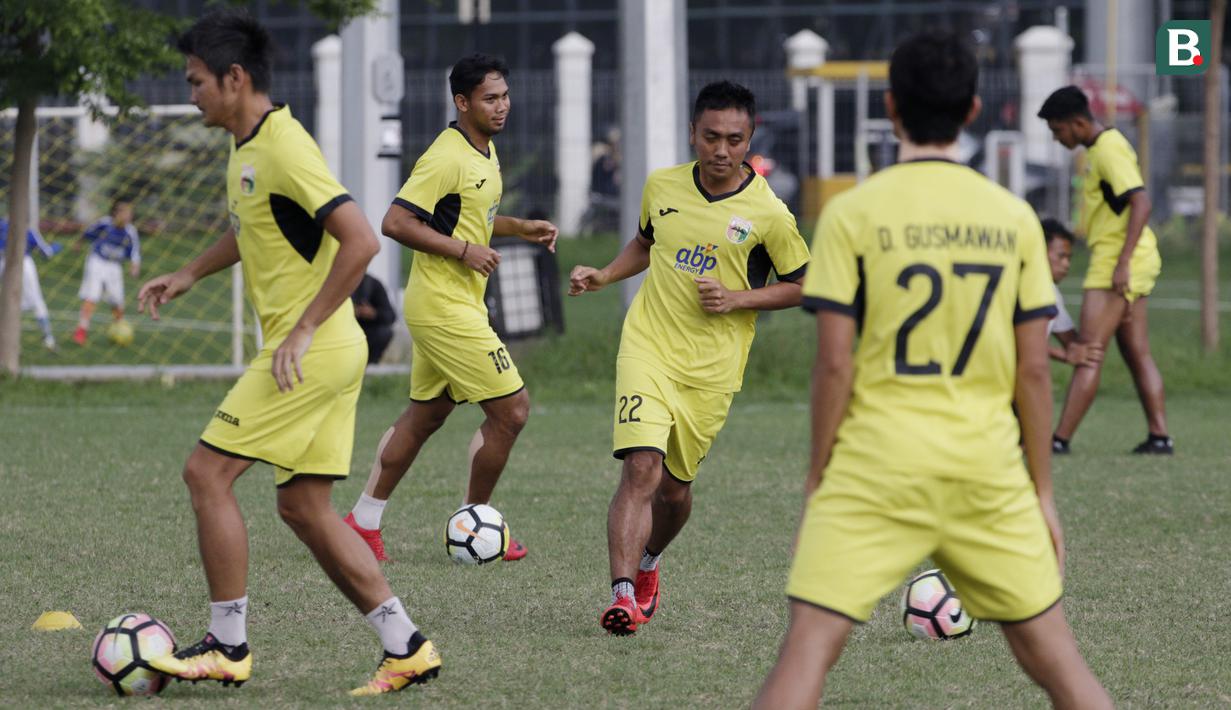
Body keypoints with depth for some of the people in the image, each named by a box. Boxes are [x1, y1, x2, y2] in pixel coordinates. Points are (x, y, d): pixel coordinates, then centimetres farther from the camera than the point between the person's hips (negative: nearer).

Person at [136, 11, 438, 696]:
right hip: (330, 354, 10)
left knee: (208, 473, -6)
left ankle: (228, 647, -1)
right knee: (305, 506, 10)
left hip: (312, 351, -10)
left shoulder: (284, 147, -18)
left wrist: (304, 329, -22)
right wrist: (189, 274, 24)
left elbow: (361, 240, -24)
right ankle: (406, 646, 9)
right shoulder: (247, 148, 13)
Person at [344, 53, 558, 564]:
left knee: (425, 415, 15)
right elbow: (395, 222, -21)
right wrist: (463, 249, -21)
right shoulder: (447, 158, -18)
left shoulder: (486, 151, 13)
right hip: (445, 306, -10)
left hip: (459, 305, 10)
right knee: (511, 408, -7)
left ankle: (364, 519, 21)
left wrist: (521, 228, 12)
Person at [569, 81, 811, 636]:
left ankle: (647, 565, 43)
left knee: (674, 485, 12)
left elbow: (802, 287, 1)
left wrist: (736, 299, -12)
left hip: (712, 367, 0)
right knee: (642, 468, -18)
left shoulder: (767, 214, -8)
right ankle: (624, 593, -24)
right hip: (647, 347, 1)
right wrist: (603, 275, 6)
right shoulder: (662, 186, 2)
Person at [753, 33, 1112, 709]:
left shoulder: (852, 213, -4)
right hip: (987, 471, 3)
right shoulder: (1012, 217, 4)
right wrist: (1043, 494, 12)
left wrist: (816, 478, 2)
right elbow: (1034, 369, 5)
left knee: (806, 650, -5)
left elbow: (835, 363, -7)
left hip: (875, 472, -3)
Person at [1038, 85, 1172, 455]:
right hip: (1122, 262, 10)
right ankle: (1159, 435, 10)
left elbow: (1141, 203, -24)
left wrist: (1122, 262, -27)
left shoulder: (1109, 151, -15)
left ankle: (1060, 439, -11)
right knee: (1137, 353, 10)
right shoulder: (1099, 148, 16)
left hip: (1117, 259, -10)